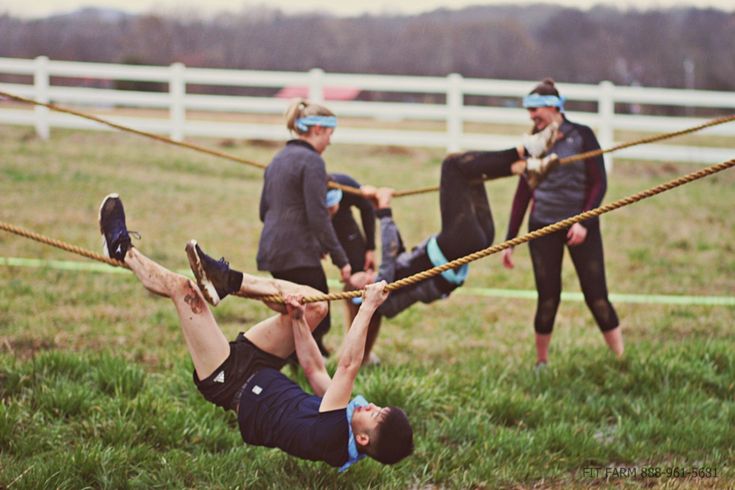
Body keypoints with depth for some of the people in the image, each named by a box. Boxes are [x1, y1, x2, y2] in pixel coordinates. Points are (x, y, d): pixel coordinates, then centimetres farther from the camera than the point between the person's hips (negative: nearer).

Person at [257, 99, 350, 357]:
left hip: (271, 249, 9)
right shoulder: (312, 161, -11)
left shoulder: (278, 160, 16)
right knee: (318, 320, -5)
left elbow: (264, 210, 22)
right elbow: (318, 216, -17)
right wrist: (340, 259, -13)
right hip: (298, 255, -9)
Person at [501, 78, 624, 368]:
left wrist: (584, 221, -18)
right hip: (543, 227, 2)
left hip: (580, 226, -2)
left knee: (596, 295, -6)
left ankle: (622, 360, 1)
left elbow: (599, 183, -5)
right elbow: (523, 193, 10)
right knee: (547, 297, -1)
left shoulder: (581, 136, -2)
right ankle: (541, 363, 12)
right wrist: (509, 241, 8)